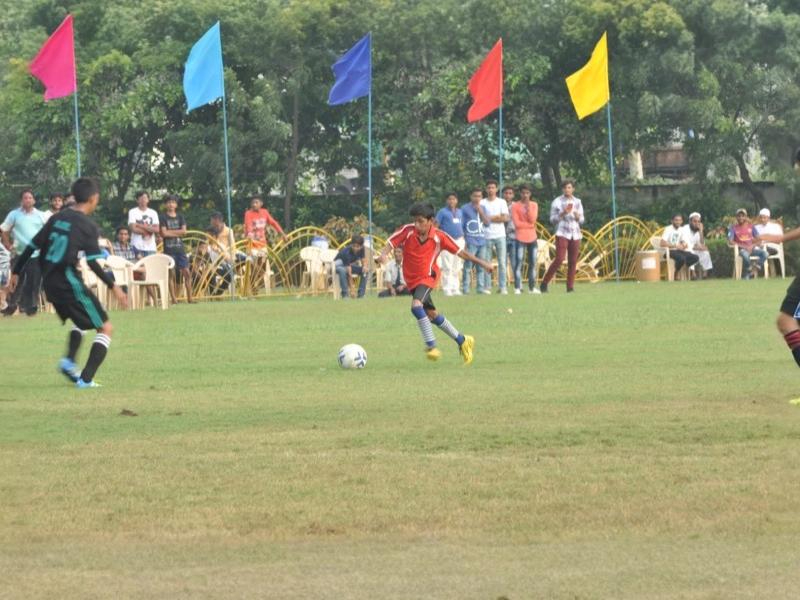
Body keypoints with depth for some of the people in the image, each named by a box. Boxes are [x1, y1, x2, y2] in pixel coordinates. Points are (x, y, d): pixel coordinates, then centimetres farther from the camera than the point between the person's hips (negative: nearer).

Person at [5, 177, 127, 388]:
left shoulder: (57, 218, 10)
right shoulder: (88, 226, -8)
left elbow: (32, 246, 11)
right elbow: (92, 263, -16)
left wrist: (16, 272, 20)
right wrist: (113, 287, -14)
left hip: (50, 284, 7)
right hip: (70, 282, -7)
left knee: (81, 321, 31)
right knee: (105, 328, 2)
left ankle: (69, 360, 6)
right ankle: (86, 379, -11)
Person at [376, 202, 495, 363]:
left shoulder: (439, 237, -13)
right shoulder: (408, 231, -12)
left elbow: (459, 251, -5)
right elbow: (391, 242, -16)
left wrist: (482, 263, -3)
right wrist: (384, 254, -39)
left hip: (428, 277, -4)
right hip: (411, 279, 4)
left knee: (416, 305, -28)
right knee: (432, 314, 11)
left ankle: (431, 346, -22)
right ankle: (462, 341, 27)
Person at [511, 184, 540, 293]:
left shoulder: (534, 205, 8)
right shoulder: (515, 206, -2)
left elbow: (532, 219, -6)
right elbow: (517, 223, -11)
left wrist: (528, 207, -11)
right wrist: (530, 225, -11)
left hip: (532, 238, 4)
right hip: (520, 238, -4)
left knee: (533, 263, 7)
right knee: (519, 263, -9)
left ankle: (532, 287, 13)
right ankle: (517, 288, -10)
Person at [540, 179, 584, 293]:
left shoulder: (577, 202, 12)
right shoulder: (557, 202, 1)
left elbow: (581, 220, 15)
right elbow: (552, 219, -1)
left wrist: (577, 216, -8)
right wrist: (563, 213, -15)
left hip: (575, 234, 4)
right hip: (562, 233, -4)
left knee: (573, 261, -1)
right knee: (559, 259, -15)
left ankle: (570, 286, 4)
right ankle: (545, 283, -5)